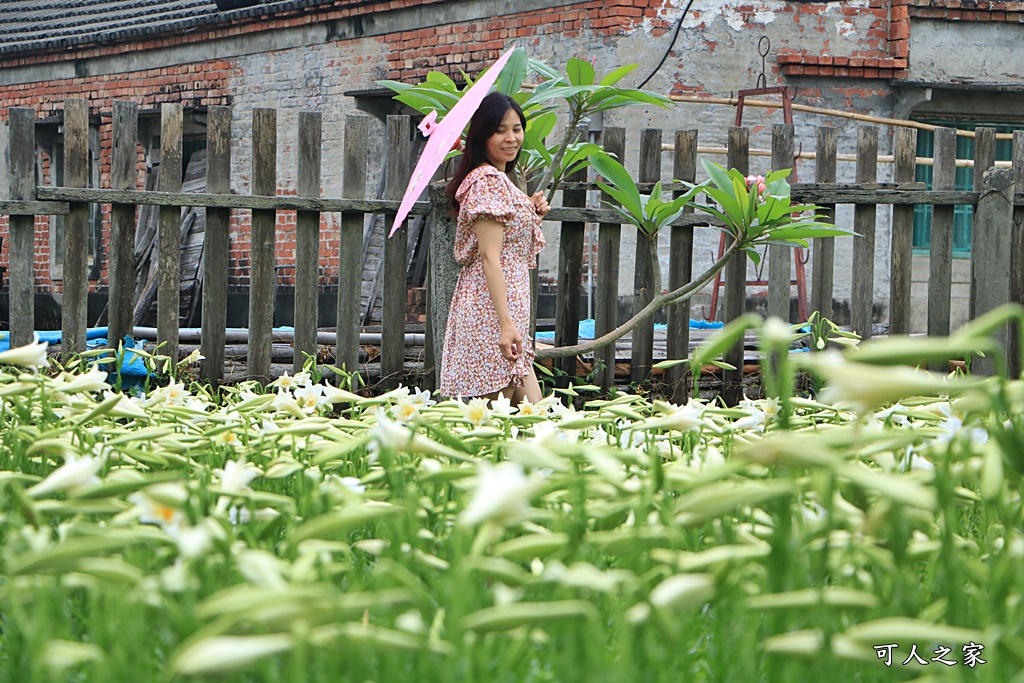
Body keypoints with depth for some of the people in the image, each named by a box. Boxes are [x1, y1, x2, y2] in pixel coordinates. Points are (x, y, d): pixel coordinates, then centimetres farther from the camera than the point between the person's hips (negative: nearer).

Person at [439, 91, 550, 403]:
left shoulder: (498, 180, 19)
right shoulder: (489, 182, -12)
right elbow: (490, 257, -19)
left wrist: (531, 213, 12)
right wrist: (506, 323, -25)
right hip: (494, 310, -10)